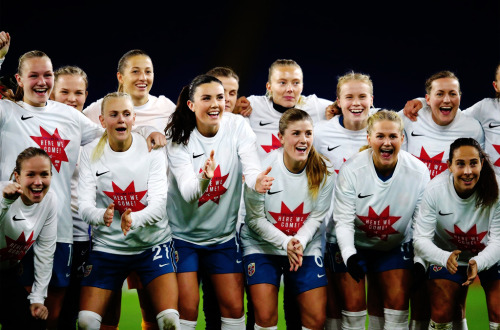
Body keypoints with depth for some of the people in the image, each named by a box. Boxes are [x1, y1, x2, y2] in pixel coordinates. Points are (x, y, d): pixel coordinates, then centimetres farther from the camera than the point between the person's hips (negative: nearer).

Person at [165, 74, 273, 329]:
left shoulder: (237, 126, -9)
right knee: (187, 308, -6)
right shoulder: (178, 138, -14)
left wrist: (257, 181, -45)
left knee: (234, 307, 5)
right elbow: (187, 192, -25)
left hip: (223, 234, 2)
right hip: (183, 234, -2)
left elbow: (251, 169, -21)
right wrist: (203, 179, -47)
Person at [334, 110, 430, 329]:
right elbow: (343, 221, -20)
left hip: (395, 246, 2)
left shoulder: (419, 172, -15)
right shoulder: (351, 170, -21)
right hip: (354, 245, -2)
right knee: (353, 303, -9)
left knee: (398, 301, -8)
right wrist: (349, 254, -36)